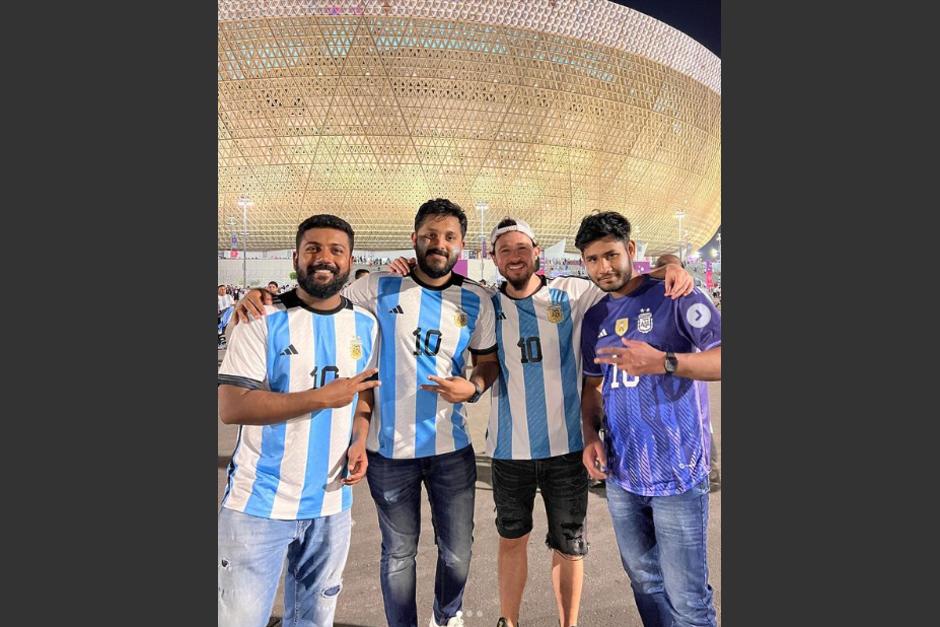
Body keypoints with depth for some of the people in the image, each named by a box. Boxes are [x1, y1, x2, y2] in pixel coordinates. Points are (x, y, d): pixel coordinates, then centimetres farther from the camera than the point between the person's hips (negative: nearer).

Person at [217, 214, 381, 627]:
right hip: (258, 503, -3)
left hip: (331, 503, 4)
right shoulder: (262, 320, -9)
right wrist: (322, 397, -21)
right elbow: (231, 408, -16)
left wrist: (359, 442, -5)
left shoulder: (366, 326, 4)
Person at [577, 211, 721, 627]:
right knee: (644, 580, 21)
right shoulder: (594, 318, 9)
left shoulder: (673, 296, -8)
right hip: (620, 474, 6)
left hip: (677, 473, -5)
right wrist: (590, 434, 0)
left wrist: (663, 362, -31)